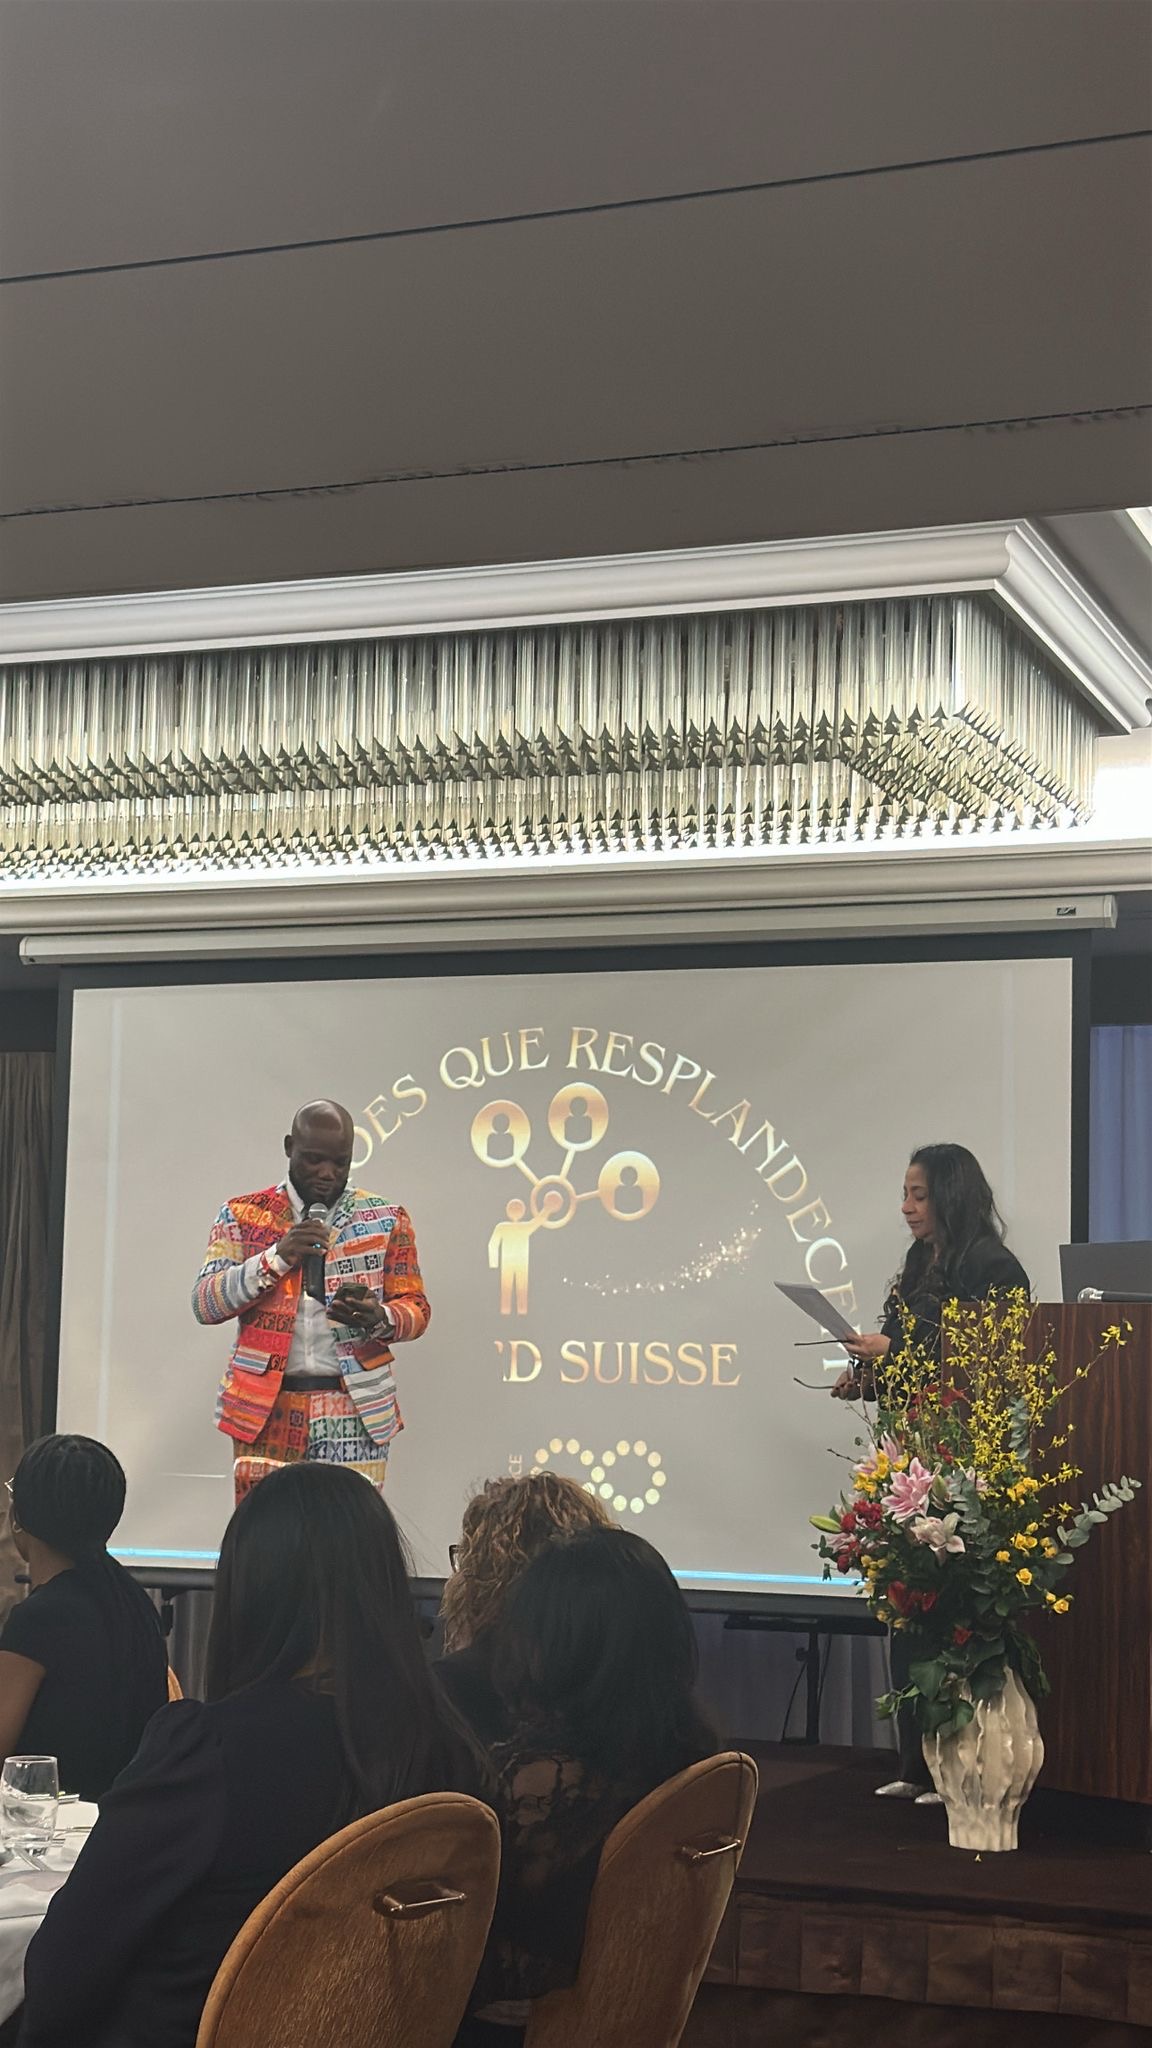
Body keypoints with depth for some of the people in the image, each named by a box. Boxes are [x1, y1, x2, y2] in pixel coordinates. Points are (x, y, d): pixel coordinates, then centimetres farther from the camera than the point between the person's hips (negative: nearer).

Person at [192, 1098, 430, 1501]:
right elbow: (205, 1304, -1)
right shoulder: (243, 1215, 7)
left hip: (356, 1414, 0)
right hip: (265, 1413, 0)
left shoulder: (386, 1220, 8)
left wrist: (378, 1319, -15)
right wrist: (276, 1256, -14)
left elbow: (416, 1308, 8)